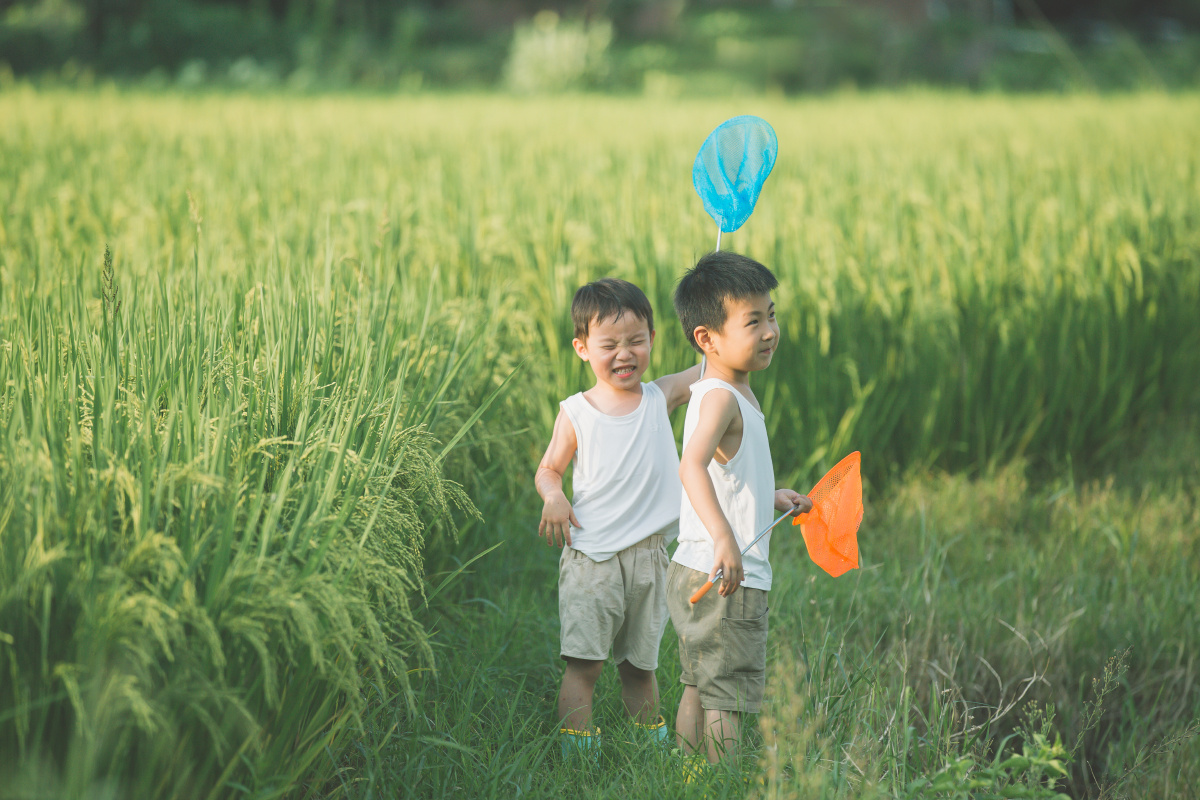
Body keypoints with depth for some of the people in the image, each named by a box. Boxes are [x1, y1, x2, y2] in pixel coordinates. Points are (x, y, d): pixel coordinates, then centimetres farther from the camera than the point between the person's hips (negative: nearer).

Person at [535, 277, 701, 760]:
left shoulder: (661, 398, 4)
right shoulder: (576, 413, -2)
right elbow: (548, 468, 7)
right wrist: (552, 497, -15)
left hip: (648, 554, 3)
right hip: (591, 555, -2)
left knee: (640, 664, 15)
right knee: (583, 662, -8)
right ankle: (576, 756, -5)